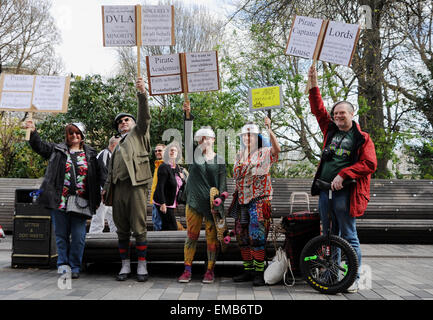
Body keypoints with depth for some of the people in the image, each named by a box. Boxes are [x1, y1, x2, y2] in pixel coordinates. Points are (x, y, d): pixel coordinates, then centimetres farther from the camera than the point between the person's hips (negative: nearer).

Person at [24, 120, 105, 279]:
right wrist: (33, 132, -12)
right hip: (60, 200, 1)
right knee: (61, 235, 7)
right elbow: (39, 146, 4)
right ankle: (63, 264, 19)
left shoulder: (90, 153, 10)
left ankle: (75, 267, 13)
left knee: (78, 236, 0)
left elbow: (100, 173, 8)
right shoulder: (57, 150, 13)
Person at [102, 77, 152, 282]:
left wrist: (142, 94, -17)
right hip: (118, 188, 6)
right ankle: (125, 266, 14)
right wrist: (106, 188, 16)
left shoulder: (139, 133, 13)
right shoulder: (118, 145, 28)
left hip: (136, 185, -6)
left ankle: (142, 267, 1)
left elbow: (144, 117, -5)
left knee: (139, 229, -5)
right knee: (122, 230, 7)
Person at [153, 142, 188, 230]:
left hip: (171, 203, 8)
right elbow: (160, 186, -19)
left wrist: (183, 178, -3)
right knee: (173, 227, -8)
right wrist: (162, 203, -23)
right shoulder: (164, 167, -15)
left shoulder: (178, 168, 10)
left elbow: (179, 185, 19)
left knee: (166, 227, 14)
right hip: (164, 203, -8)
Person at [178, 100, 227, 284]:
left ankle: (210, 270, 13)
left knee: (212, 237, 2)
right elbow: (188, 136, -8)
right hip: (194, 202, 1)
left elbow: (222, 183, 4)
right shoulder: (194, 154, 7)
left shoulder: (219, 160, 7)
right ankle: (187, 270, 12)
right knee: (191, 236, 4)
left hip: (212, 203, 0)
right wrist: (188, 115, -19)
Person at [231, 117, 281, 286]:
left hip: (260, 199, -6)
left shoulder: (264, 153, 0)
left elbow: (277, 149, -23)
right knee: (242, 236, 8)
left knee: (257, 235, -11)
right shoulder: (239, 155, 16)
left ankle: (259, 272, -2)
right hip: (242, 200, 6)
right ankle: (248, 270, 20)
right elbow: (236, 175, 12)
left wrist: (269, 129, -29)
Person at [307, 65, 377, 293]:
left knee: (349, 237, 1)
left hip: (345, 192, -6)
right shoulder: (330, 130, 12)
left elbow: (369, 164, -11)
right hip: (325, 190, 6)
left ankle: (354, 278, 10)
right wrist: (314, 85, 11)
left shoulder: (362, 138, -3)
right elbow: (318, 109, 18)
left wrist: (343, 174, -19)